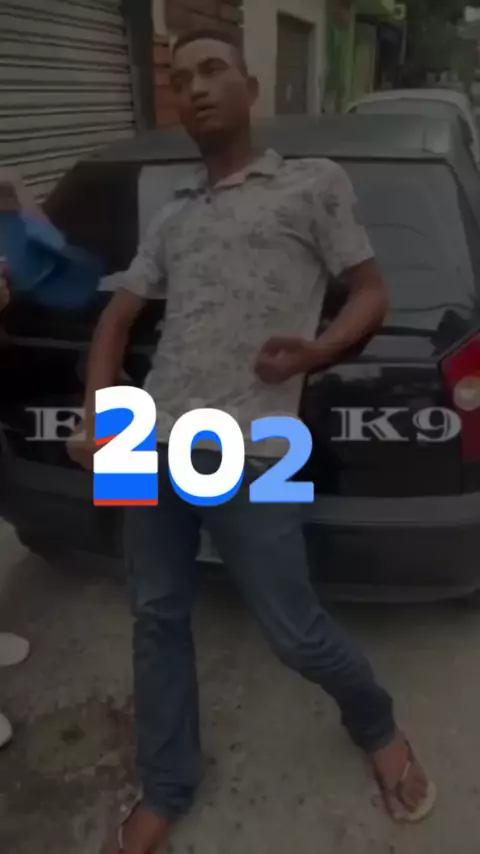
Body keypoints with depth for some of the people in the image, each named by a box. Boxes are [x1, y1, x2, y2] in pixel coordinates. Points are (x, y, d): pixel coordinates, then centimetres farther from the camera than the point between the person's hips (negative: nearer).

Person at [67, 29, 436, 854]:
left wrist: (310, 354, -14)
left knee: (295, 631, 3)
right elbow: (117, 317, 20)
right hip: (151, 444, 6)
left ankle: (376, 726, 36)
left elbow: (371, 294, 6)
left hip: (247, 453, -5)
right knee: (157, 617, 12)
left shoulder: (315, 182, 7)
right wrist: (95, 417, 7)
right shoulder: (171, 216, 19)